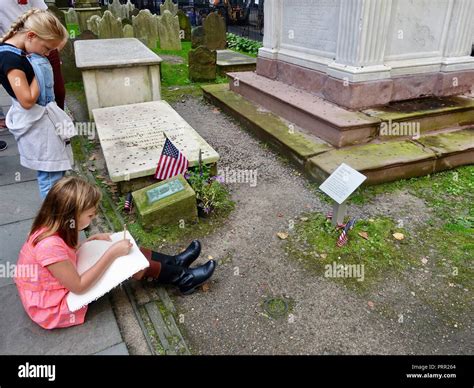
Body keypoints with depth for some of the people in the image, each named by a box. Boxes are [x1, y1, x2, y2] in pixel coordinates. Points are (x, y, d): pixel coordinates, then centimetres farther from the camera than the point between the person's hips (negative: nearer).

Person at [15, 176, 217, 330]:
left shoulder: (50, 228, -9)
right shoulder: (50, 246, -36)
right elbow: (79, 287, -28)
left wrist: (91, 241, -6)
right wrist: (111, 254, -26)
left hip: (63, 284, 8)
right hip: (55, 309, -8)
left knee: (125, 253, 1)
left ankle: (174, 263, 13)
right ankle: (182, 278, 3)